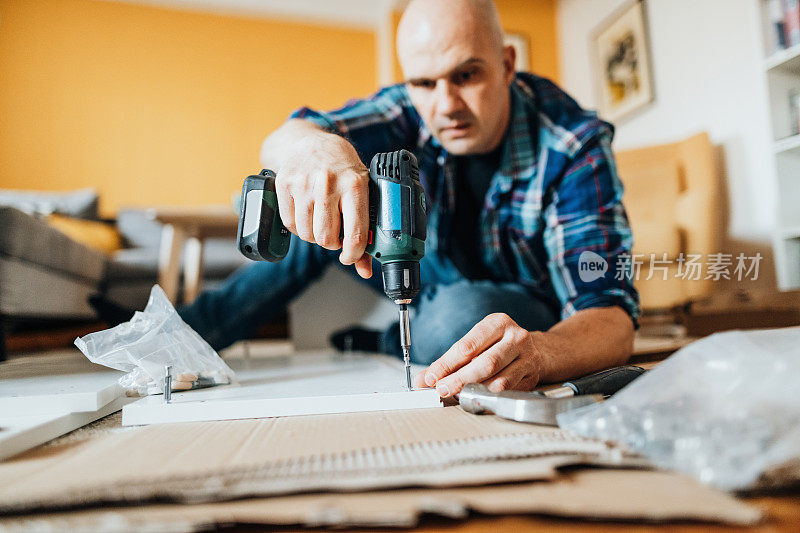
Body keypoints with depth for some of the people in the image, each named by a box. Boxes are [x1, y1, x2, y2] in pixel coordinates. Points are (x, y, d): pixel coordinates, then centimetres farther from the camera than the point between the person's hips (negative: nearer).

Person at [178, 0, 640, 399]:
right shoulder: (415, 109, -16)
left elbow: (613, 316, -33)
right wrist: (312, 146, -51)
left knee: (458, 312, -36)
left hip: (541, 314, -2)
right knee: (318, 212, -7)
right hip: (442, 282, 3)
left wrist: (538, 352, -56)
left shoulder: (574, 146, -26)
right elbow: (280, 142, -26)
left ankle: (386, 344, -1)